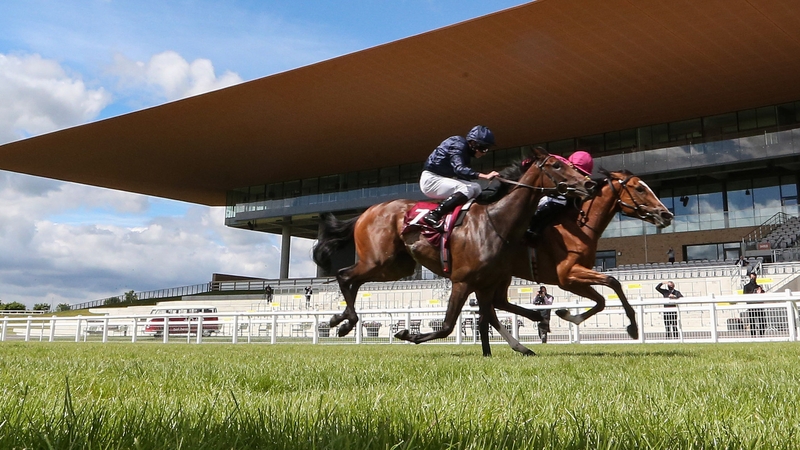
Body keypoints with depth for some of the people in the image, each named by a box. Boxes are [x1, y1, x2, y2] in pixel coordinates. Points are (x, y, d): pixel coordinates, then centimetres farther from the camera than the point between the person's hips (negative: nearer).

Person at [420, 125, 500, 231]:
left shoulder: (465, 149, 10)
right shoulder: (458, 145, -17)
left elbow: (462, 174, 13)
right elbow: (459, 169, -33)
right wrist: (485, 176, -41)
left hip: (442, 179, 10)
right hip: (431, 179, -10)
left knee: (475, 187, 2)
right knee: (466, 190, -25)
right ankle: (433, 216, -28)